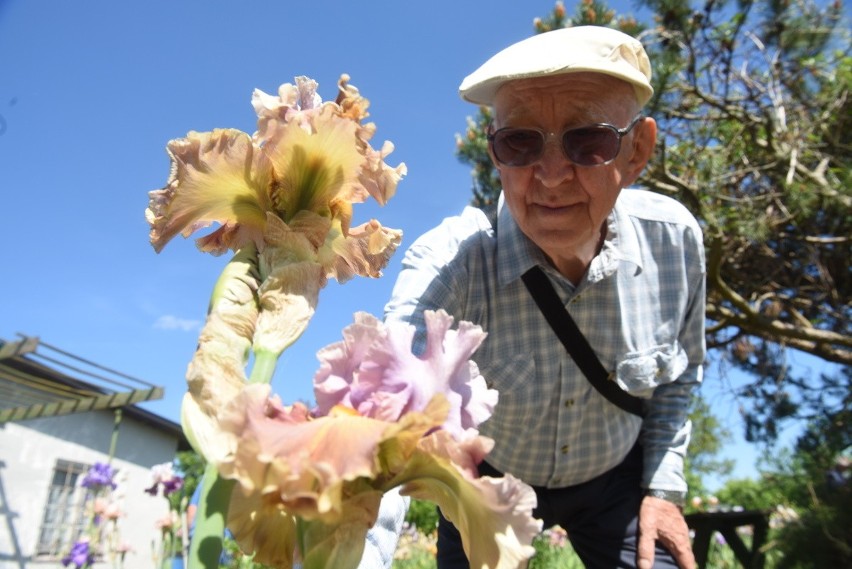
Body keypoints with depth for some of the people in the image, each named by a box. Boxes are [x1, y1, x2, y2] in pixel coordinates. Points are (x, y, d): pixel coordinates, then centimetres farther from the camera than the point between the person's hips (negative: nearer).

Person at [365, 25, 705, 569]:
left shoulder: (674, 239, -20)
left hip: (614, 479, 2)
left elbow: (677, 374, -1)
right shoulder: (450, 263, -32)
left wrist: (664, 486, -3)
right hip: (486, 478, -1)